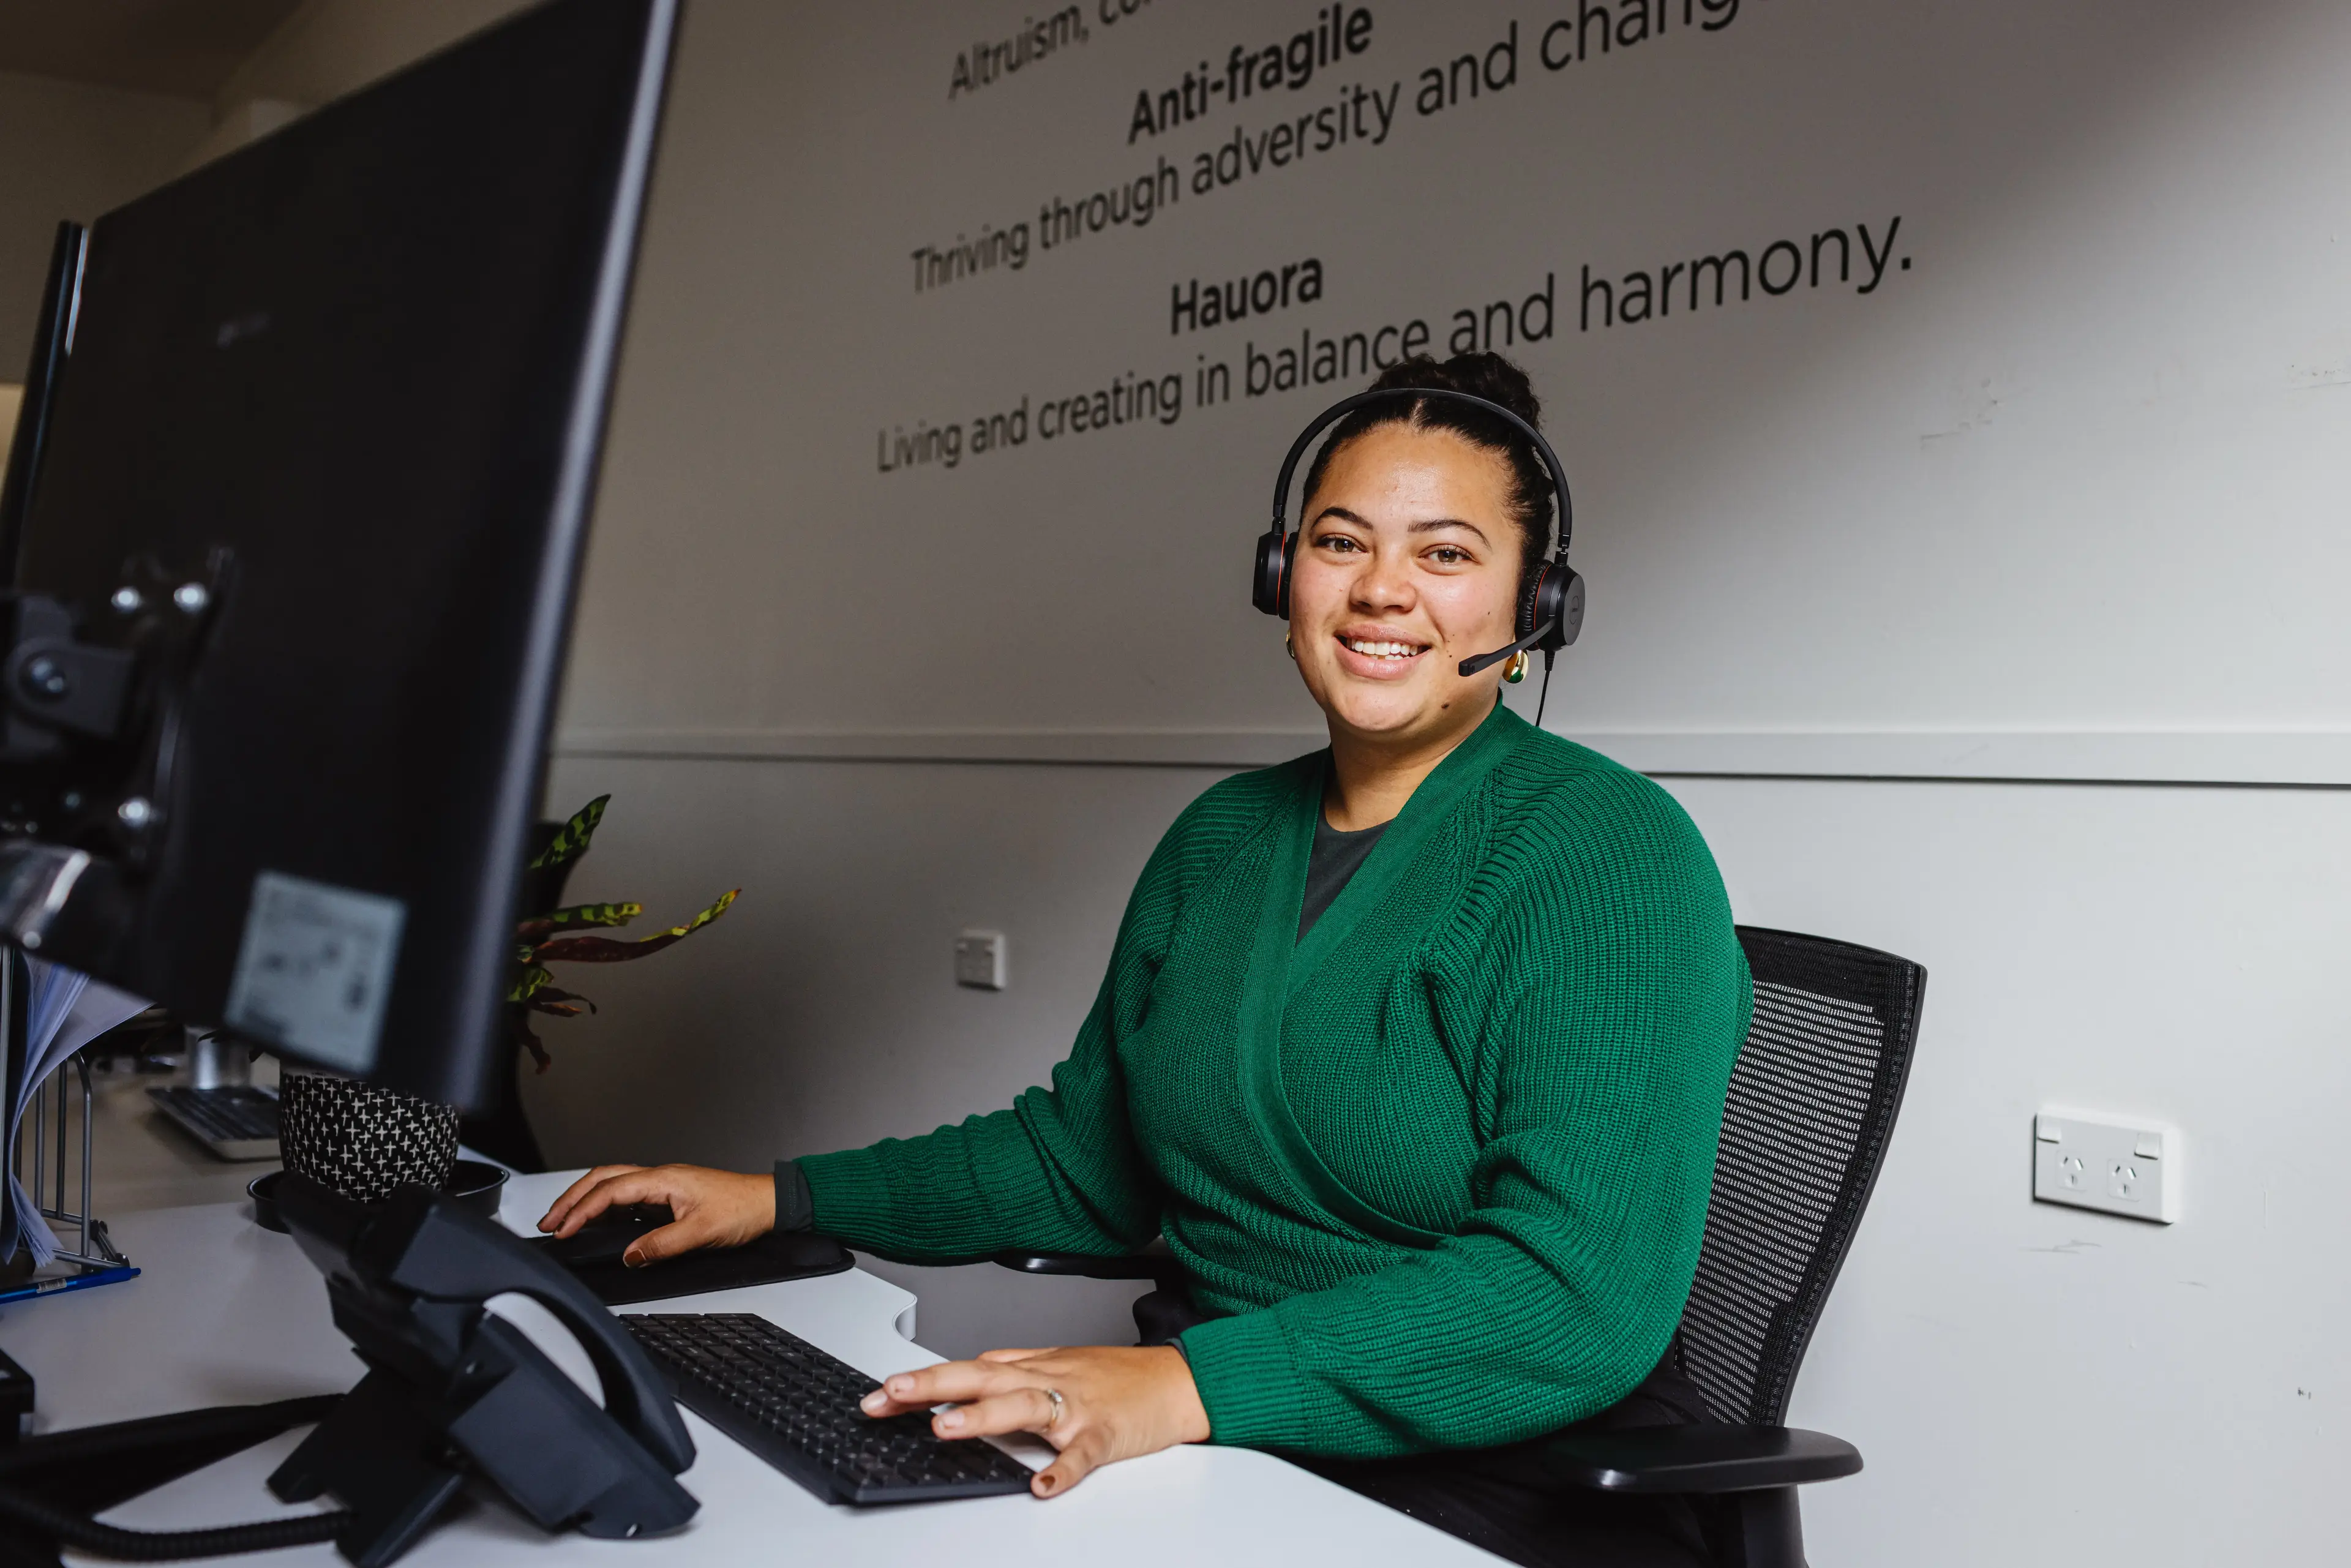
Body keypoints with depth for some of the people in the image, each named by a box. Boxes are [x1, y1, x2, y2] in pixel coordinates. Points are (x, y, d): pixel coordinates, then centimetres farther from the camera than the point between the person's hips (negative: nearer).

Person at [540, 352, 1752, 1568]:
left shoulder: (1609, 853, -12)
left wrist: (1194, 1381, -32)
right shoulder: (1219, 839, 11)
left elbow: (1583, 1291, -23)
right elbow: (1084, 1159, 20)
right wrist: (785, 1198, 11)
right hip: (1217, 1459, 6)